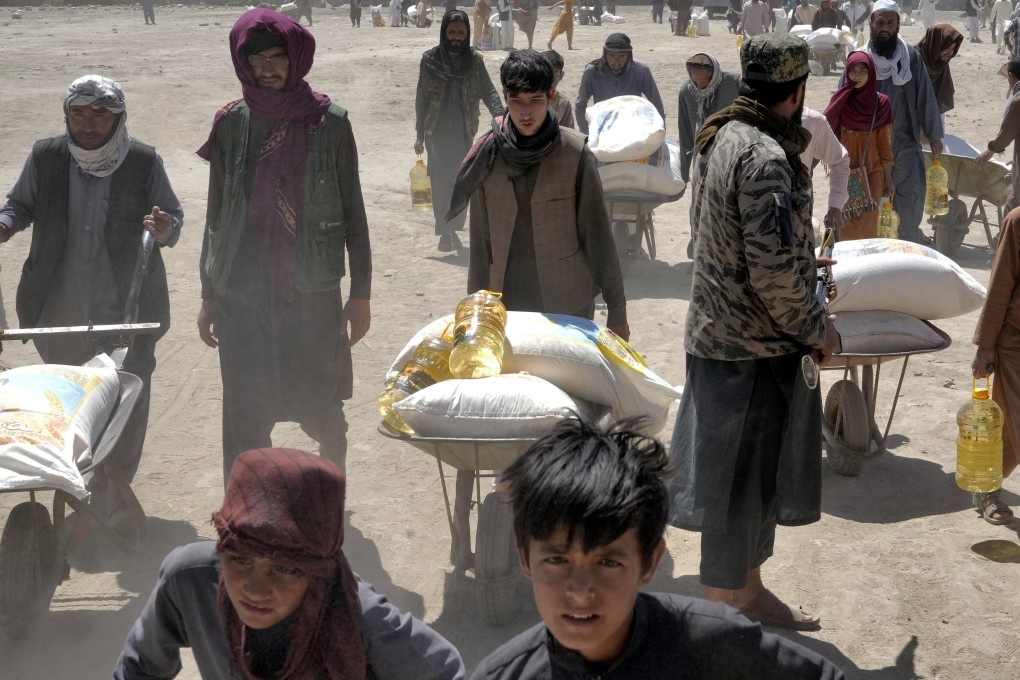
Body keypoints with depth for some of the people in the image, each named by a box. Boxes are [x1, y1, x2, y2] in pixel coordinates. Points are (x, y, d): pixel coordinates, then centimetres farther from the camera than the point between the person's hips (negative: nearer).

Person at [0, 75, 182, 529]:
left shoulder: (144, 163, -3)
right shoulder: (45, 158, 1)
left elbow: (173, 216, 5)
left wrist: (165, 228, -18)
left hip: (126, 304, -2)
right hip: (60, 306, 2)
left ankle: (113, 497, 8)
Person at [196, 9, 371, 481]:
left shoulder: (329, 124, -4)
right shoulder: (232, 124, 2)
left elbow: (352, 213, 1)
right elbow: (216, 216, 9)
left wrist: (361, 294, 1)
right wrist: (209, 296, 10)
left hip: (312, 294, -1)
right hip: (242, 297, 1)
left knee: (321, 411, 7)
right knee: (244, 420, 2)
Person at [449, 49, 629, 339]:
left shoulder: (575, 155, -8)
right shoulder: (487, 155, 0)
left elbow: (598, 236, -4)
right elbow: (481, 242, 6)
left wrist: (617, 309, -3)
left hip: (569, 308, -2)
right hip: (506, 307, 2)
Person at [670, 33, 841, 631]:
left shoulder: (721, 137, 7)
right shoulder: (766, 157, -23)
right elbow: (774, 271, -26)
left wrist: (802, 260, 27)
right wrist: (816, 328, -12)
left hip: (719, 330, 10)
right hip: (756, 349, -10)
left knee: (749, 476, 21)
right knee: (742, 487, 3)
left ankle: (748, 593, 35)